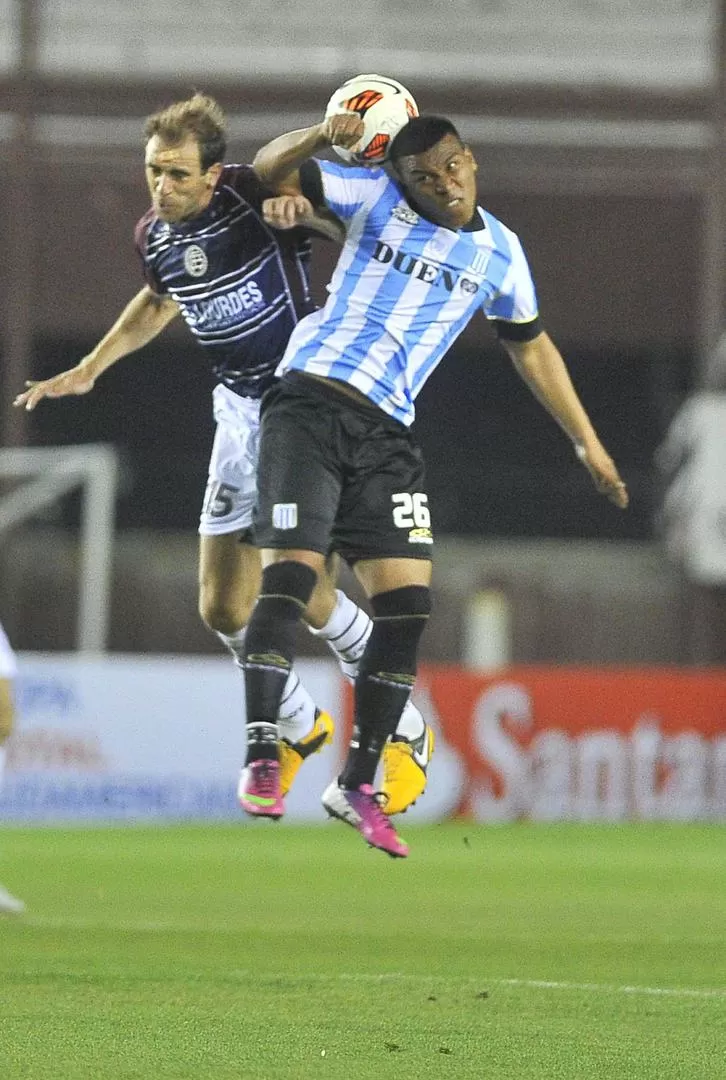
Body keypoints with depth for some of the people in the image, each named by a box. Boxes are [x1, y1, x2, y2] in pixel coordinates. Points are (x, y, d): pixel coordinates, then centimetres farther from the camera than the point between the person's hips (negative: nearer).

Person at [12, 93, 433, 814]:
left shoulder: (254, 196, -19)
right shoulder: (153, 235, 0)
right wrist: (88, 369, 23)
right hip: (239, 415, 6)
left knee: (309, 599, -13)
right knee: (224, 608, 5)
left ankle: (408, 735, 8)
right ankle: (301, 726, 32)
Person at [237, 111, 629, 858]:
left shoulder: (498, 251, 12)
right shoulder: (374, 198, 2)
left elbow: (531, 347, 23)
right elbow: (270, 170, -2)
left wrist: (588, 444, 22)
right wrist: (320, 137, -24)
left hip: (385, 432, 4)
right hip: (310, 403, -4)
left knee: (408, 602, -5)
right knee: (290, 573, -17)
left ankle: (356, 785, 5)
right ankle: (260, 755, -11)